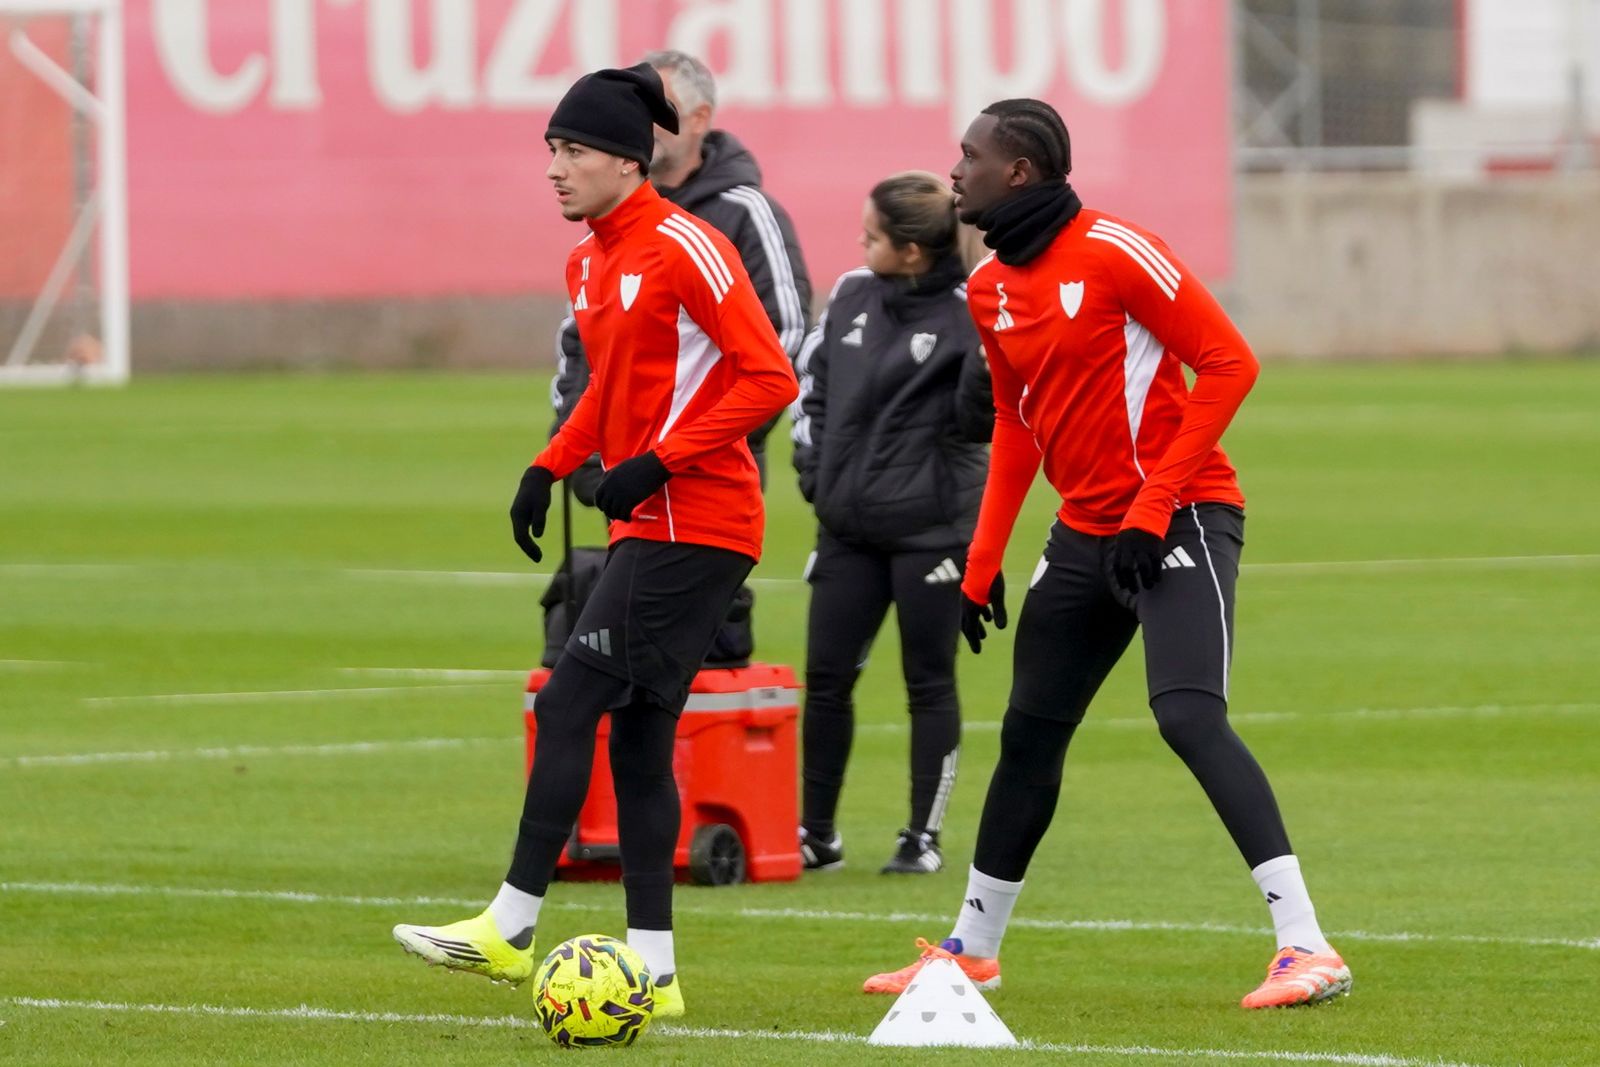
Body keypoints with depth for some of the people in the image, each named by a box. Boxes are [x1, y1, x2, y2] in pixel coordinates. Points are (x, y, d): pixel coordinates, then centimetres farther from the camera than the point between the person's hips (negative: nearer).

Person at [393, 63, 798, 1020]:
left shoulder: (685, 249, -14)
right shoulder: (590, 264, 13)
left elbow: (770, 378, -17)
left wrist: (656, 463, -21)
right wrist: (550, 468, 13)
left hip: (692, 527, -9)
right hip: (651, 529, 9)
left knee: (571, 703, -11)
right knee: (638, 736, 8)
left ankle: (511, 929, -8)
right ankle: (654, 968, 9)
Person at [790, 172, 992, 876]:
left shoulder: (968, 314, -11)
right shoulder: (852, 296, 6)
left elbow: (979, 419, -14)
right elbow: (812, 376, 19)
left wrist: (990, 365, -33)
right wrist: (813, 466, 12)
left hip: (932, 527, -6)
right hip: (848, 526, 6)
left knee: (929, 684, 4)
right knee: (826, 679, 7)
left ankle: (923, 838, 12)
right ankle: (815, 833, 17)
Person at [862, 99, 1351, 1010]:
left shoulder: (1113, 252, -16)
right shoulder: (991, 288, 8)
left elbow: (1229, 363, -17)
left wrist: (1155, 505, -20)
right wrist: (984, 562, 15)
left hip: (1180, 519, -8)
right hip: (1086, 534, 8)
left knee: (1189, 714, -24)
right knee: (1031, 734, 16)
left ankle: (1307, 947, -25)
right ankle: (972, 949, 31)